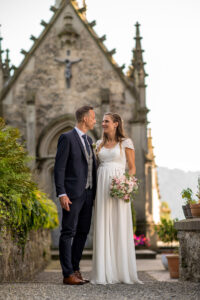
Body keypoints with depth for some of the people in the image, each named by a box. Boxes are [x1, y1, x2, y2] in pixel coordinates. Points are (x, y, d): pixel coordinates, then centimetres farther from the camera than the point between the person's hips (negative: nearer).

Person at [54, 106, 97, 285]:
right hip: (73, 194, -8)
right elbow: (59, 168, -11)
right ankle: (68, 274, -2)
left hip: (88, 194, 8)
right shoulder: (67, 138, -6)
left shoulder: (89, 140, 18)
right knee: (68, 233, -4)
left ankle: (75, 269, 19)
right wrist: (61, 193, -18)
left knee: (83, 233, 10)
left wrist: (95, 192, 14)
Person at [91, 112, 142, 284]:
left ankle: (123, 271, 4)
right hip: (102, 186, 4)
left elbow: (132, 167, 2)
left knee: (120, 226, -4)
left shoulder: (126, 142, 3)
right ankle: (105, 272, 4)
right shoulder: (99, 144, 16)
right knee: (102, 227, 0)